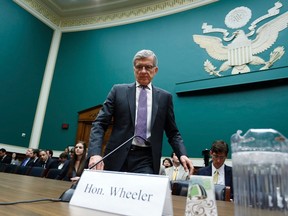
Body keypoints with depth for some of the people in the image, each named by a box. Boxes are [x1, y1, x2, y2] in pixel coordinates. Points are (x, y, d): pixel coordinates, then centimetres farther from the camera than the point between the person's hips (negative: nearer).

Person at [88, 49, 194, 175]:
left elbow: (172, 133, 11)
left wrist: (182, 154, -7)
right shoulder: (118, 90, 5)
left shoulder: (165, 97, 8)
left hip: (147, 160, 0)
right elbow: (99, 124, 0)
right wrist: (95, 153, -16)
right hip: (117, 157, 0)